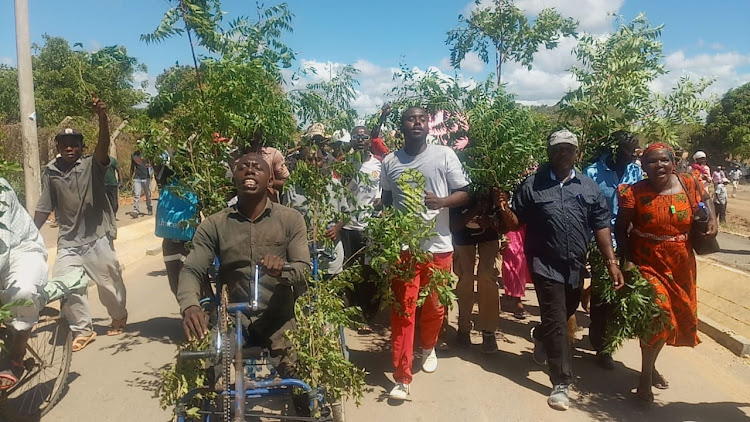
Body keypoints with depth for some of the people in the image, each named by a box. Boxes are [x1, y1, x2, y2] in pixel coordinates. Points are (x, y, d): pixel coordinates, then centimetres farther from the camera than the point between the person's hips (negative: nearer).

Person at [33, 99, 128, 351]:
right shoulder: (51, 172, 4)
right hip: (68, 240, 3)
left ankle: (119, 317, 35)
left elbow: (104, 145, -26)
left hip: (97, 237, -3)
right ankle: (83, 331, 13)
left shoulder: (92, 165, -6)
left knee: (109, 282, 7)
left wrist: (102, 117, -41)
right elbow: (44, 208, 9)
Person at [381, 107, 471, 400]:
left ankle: (428, 347, 44)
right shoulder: (389, 162, 6)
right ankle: (402, 378, 7)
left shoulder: (444, 155, -1)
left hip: (438, 245, 0)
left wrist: (441, 202, -19)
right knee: (402, 311, -1)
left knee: (435, 306, 14)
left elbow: (464, 193, 0)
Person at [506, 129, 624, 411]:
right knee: (557, 322, -4)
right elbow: (516, 223, -3)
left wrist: (611, 262, -4)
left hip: (576, 266, 5)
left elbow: (601, 226, 2)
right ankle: (562, 383, 6)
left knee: (566, 314, 24)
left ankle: (540, 336, 55)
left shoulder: (589, 187, 3)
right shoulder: (532, 185, -4)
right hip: (545, 264, -4)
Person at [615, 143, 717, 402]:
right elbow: (621, 228, -9)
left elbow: (705, 199, 17)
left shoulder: (690, 185, -6)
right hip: (647, 263, -5)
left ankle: (651, 365, 41)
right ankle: (646, 377, 7)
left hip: (680, 264, 5)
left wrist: (712, 220, -2)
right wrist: (627, 261, -16)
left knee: (678, 317, 17)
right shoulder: (635, 193, -16)